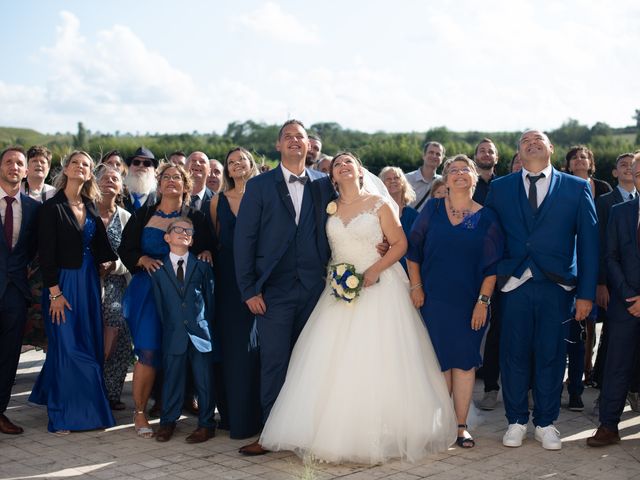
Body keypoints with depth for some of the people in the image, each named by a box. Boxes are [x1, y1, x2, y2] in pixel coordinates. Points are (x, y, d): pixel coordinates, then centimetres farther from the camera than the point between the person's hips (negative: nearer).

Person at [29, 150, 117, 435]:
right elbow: (46, 252, -11)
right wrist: (54, 292, -15)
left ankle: (88, 409, 23)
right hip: (63, 282, -6)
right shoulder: (52, 207, -8)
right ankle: (64, 415, 7)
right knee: (66, 347, -2)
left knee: (90, 346, 9)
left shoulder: (90, 206, 9)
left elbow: (100, 244, 10)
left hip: (88, 281, 6)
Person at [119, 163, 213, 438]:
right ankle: (139, 412, 0)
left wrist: (206, 252, -11)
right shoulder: (143, 216, 9)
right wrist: (144, 259, -10)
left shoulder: (196, 218, 10)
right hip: (148, 289, -1)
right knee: (148, 351, -11)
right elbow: (126, 249, 7)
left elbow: (207, 248, 11)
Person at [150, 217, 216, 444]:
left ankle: (206, 424, 11)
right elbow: (159, 304, 6)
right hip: (173, 335, 0)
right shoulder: (158, 269, 6)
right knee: (172, 378, 6)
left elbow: (210, 299, 7)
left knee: (204, 380, 2)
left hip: (200, 332, 0)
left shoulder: (202, 266, 7)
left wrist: (205, 325, 3)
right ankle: (168, 421, 19)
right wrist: (167, 328, 2)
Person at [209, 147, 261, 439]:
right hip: (228, 279, 2)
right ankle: (235, 413, 11)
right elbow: (214, 239, 14)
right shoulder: (218, 201, 10)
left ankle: (256, 414, 6)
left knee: (256, 345, -3)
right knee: (232, 345, 3)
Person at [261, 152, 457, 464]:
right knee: (334, 364, -3)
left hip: (378, 289, -3)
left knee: (377, 363, -6)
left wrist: (375, 270, -13)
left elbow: (400, 243, -2)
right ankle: (336, 434, 5)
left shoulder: (379, 205, 0)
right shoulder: (329, 210, 10)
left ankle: (381, 436, 4)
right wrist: (333, 275, -5)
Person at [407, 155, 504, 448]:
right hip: (433, 299, 1)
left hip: (469, 301, 0)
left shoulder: (486, 218, 1)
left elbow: (491, 266, 0)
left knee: (465, 362, 1)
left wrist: (483, 301, -6)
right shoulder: (432, 209, 4)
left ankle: (461, 426, 8)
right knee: (440, 361, 4)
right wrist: (416, 286, -1)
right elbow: (413, 248, 6)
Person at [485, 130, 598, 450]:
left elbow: (588, 242, 3)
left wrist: (586, 292, -2)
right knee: (514, 355, 4)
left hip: (557, 285, 0)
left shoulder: (576, 188, 6)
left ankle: (545, 423, 21)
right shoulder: (499, 188, 9)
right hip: (514, 283, 1)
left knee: (551, 356, 5)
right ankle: (517, 421, 20)